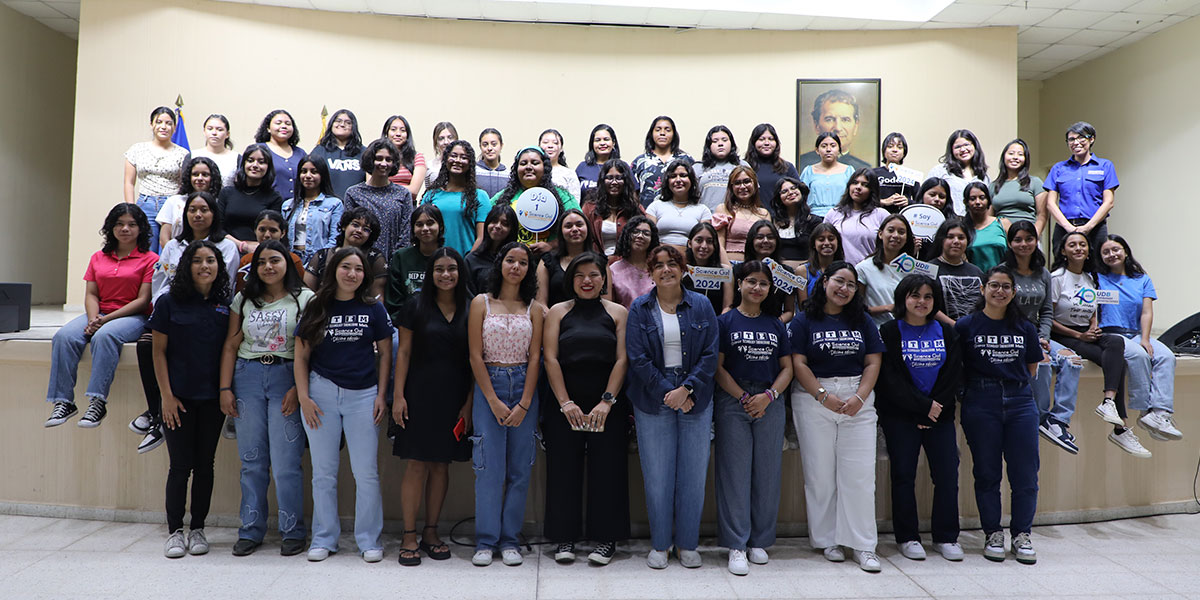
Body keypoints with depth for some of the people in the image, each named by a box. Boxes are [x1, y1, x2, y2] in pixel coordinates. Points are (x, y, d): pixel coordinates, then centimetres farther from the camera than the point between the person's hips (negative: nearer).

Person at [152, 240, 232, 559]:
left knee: (205, 464, 9)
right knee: (181, 464, 2)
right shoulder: (169, 303, -2)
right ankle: (174, 531, 15)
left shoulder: (225, 305, 5)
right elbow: (159, 352, -2)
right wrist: (167, 396, -7)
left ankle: (197, 529, 20)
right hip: (179, 397, -2)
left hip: (213, 398, 2)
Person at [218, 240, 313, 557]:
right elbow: (231, 346, 11)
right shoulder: (244, 299, 13)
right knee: (251, 459, 8)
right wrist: (225, 388, 4)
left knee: (285, 460, -4)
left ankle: (293, 531, 9)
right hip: (247, 377, 4)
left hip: (286, 378, -4)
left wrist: (298, 388, -12)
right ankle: (251, 530, 19)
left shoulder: (304, 299, 1)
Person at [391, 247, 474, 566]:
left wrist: (470, 402, 1)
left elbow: (475, 358, 6)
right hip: (420, 393, -2)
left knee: (442, 464, 8)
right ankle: (409, 536, 7)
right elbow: (404, 352, 1)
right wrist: (398, 395, -6)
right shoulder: (416, 305, 1)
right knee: (416, 464, -2)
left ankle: (431, 531, 20)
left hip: (455, 396, 2)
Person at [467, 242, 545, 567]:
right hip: (488, 385, -2)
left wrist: (524, 404, -7)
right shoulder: (481, 303, 3)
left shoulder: (534, 309, 6)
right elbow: (475, 356, -2)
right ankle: (486, 540, 9)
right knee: (489, 467, -3)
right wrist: (494, 401, -8)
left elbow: (535, 357, 2)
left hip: (524, 386, 2)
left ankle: (509, 540, 14)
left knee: (520, 468, 4)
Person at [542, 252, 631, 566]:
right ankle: (565, 537, 16)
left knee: (607, 468, 2)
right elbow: (550, 358, 0)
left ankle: (605, 538, 14)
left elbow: (622, 359, -1)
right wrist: (565, 403, -9)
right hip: (565, 404, 1)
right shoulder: (558, 311, 7)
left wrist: (607, 402, -10)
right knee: (564, 468, 3)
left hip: (608, 406, 0)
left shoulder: (618, 313, 6)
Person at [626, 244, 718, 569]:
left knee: (693, 474, 5)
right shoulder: (640, 308, 2)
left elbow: (710, 355, 0)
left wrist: (686, 389, -12)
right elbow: (637, 358, -4)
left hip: (695, 399, 1)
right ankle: (659, 544, 19)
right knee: (657, 476, 4)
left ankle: (687, 543, 20)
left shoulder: (701, 306, 4)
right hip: (653, 401, -1)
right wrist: (667, 393, -12)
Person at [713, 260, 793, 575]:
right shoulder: (725, 321, 2)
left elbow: (787, 368, 10)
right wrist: (744, 398, -10)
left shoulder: (776, 325, 12)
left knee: (767, 473, 5)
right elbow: (718, 367, -3)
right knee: (735, 472, -3)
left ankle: (760, 541, 18)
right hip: (732, 402, -3)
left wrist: (768, 395, -7)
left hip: (770, 403, 3)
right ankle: (737, 545, 3)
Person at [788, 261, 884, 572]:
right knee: (820, 472, 2)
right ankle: (828, 540, 15)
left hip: (858, 401, 3)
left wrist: (860, 397, -8)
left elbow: (873, 362, 7)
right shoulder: (805, 320, 3)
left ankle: (862, 545, 7)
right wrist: (824, 396, -13)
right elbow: (798, 363, -5)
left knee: (860, 473, -1)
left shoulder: (863, 321, 13)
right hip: (814, 399, -2)